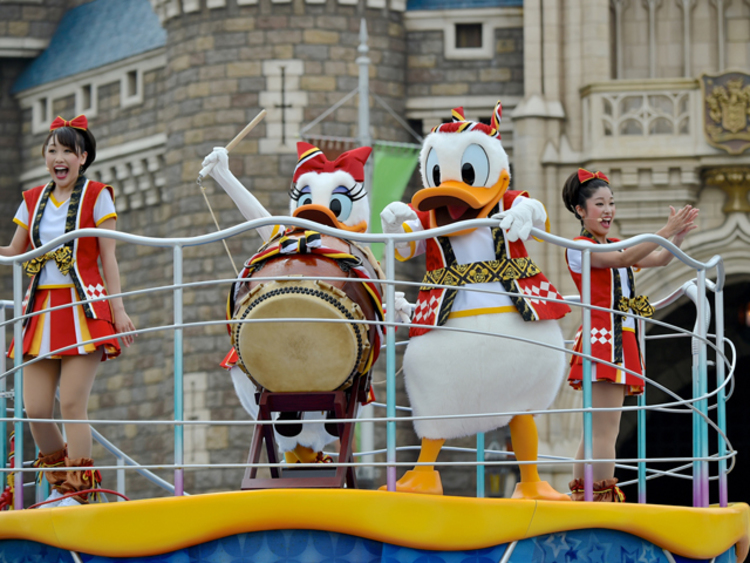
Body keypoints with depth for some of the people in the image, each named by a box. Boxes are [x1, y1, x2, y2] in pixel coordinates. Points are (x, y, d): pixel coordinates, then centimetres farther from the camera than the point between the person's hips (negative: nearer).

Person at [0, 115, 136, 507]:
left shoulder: (96, 196, 2)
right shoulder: (33, 200, 15)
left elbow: (108, 259, 0)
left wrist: (118, 309, -6)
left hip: (83, 306, -5)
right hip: (42, 309, 5)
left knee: (72, 404, -12)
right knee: (35, 409, -2)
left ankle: (78, 494, -6)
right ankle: (61, 485, 18)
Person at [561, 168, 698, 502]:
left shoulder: (611, 247, 21)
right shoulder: (579, 247, -5)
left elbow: (660, 259, 12)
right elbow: (623, 259, -21)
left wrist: (679, 235, -7)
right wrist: (666, 231, -24)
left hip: (620, 342, 9)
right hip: (601, 338, -9)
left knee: (596, 431, 7)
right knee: (605, 430, -15)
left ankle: (580, 499, 8)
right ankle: (604, 500, -21)